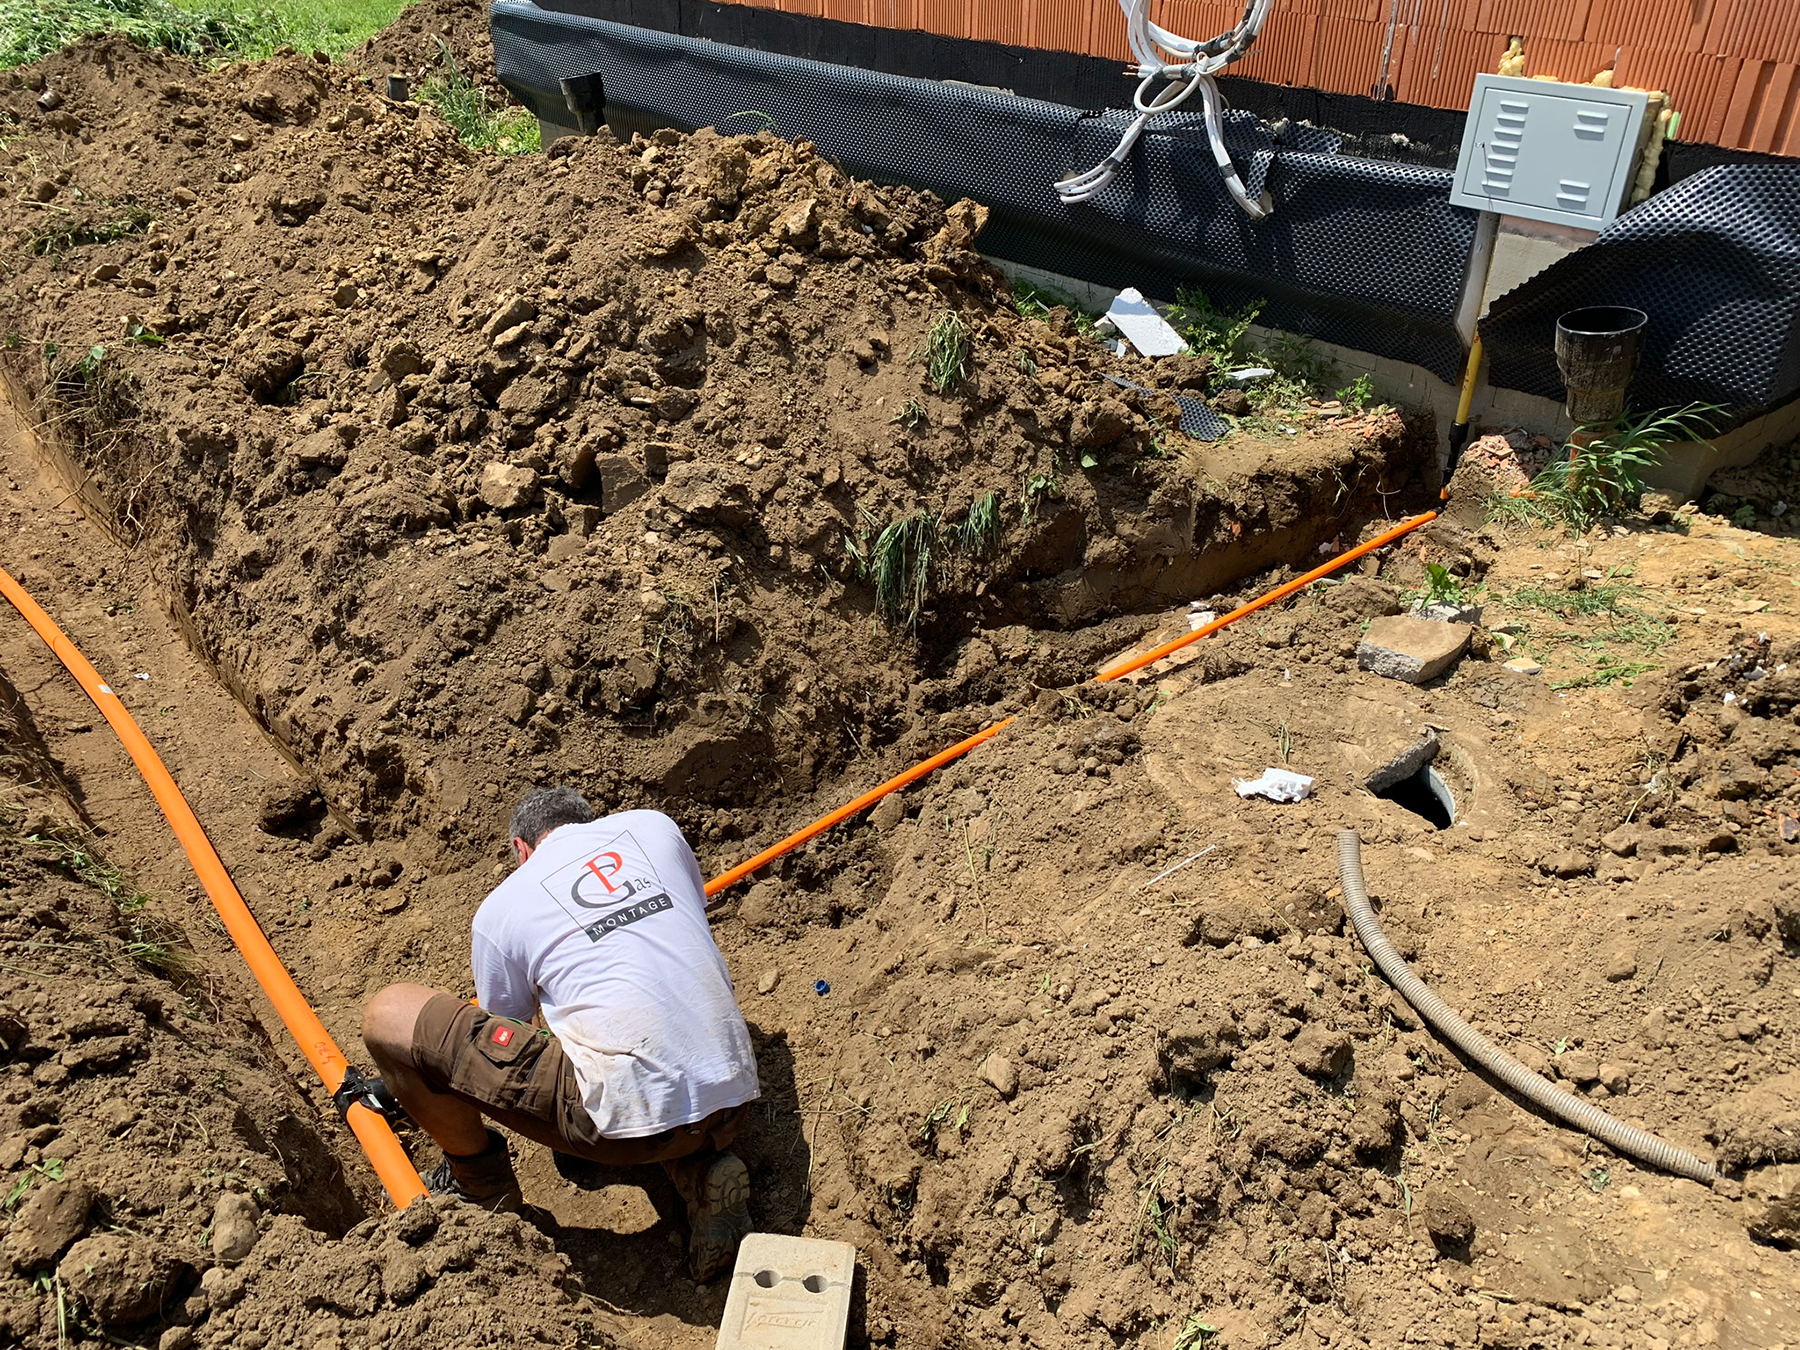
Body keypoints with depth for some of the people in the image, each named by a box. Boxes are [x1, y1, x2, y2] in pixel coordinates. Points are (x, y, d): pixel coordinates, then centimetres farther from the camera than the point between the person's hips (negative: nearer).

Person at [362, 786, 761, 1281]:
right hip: (735, 1100, 5)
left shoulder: (498, 910, 8)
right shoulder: (653, 825, 17)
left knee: (388, 1015, 3)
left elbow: (506, 1035, 22)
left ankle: (482, 1186, 20)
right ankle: (699, 1171, 15)